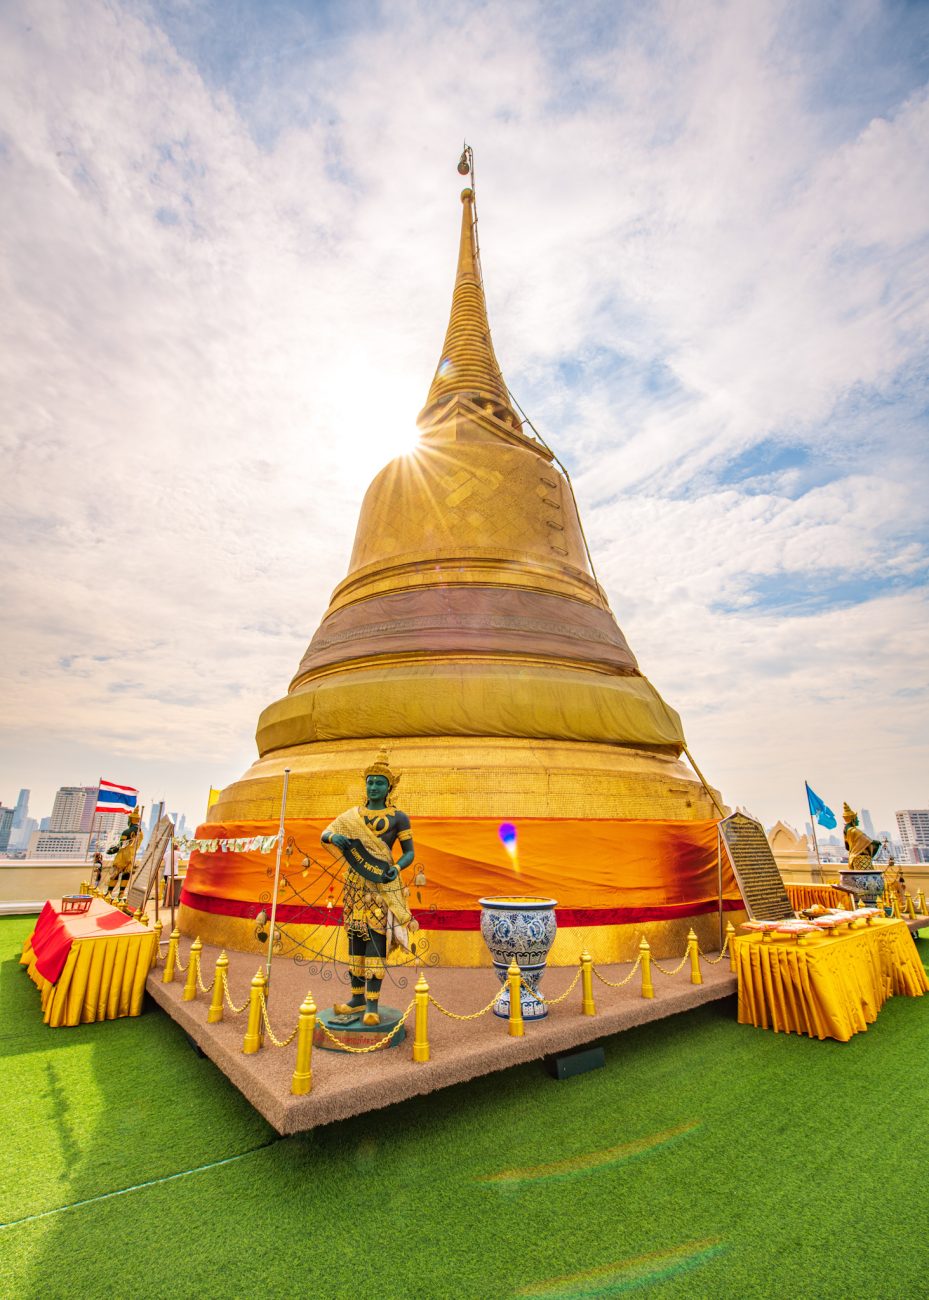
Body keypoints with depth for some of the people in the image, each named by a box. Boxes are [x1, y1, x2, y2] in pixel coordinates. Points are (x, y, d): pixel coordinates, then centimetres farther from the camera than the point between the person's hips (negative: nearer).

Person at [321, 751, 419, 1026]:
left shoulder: (398, 817, -2)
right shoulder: (352, 815, 8)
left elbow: (409, 852, 0)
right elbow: (324, 833, 4)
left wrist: (397, 867, -19)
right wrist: (334, 837, -20)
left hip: (382, 884, -3)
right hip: (355, 884, 4)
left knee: (376, 938, -6)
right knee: (355, 938, 8)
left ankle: (372, 1004, 2)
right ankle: (357, 998, 21)